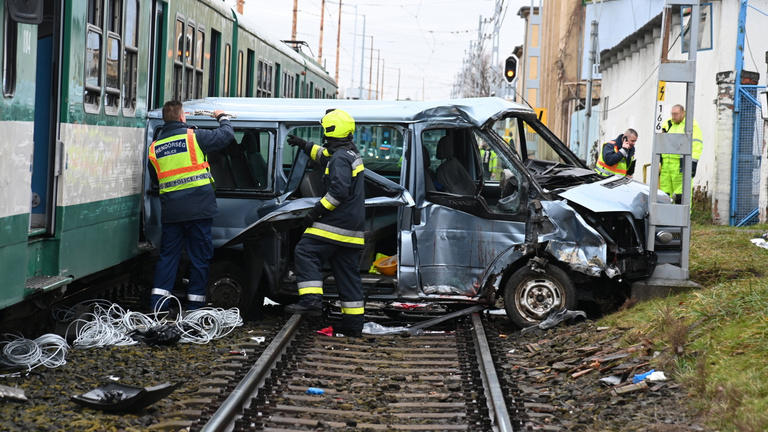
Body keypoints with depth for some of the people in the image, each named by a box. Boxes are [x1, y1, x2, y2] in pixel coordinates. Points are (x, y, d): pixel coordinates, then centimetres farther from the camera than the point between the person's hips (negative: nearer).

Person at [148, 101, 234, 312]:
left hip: (170, 210, 4)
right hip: (198, 207, -4)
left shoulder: (155, 147, 10)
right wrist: (222, 118, 22)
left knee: (168, 255, 11)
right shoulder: (194, 136, -4)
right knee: (199, 257, 4)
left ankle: (158, 304, 4)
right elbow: (226, 135, 3)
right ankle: (194, 306, 6)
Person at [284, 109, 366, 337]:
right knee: (348, 273, 10)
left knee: (306, 252, -6)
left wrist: (317, 211, -19)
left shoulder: (340, 158, -13)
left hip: (336, 224, -10)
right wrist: (304, 145, 41)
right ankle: (353, 325, 11)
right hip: (353, 228, 10)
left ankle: (311, 300, -18)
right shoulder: (350, 153, 18)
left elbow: (339, 191, -23)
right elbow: (325, 157, 39)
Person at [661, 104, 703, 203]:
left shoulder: (691, 125, 0)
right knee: (665, 194, 5)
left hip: (682, 165, -6)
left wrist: (693, 164, -13)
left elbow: (697, 146, -6)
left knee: (681, 195, -11)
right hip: (666, 164, 6)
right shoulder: (667, 125, 18)